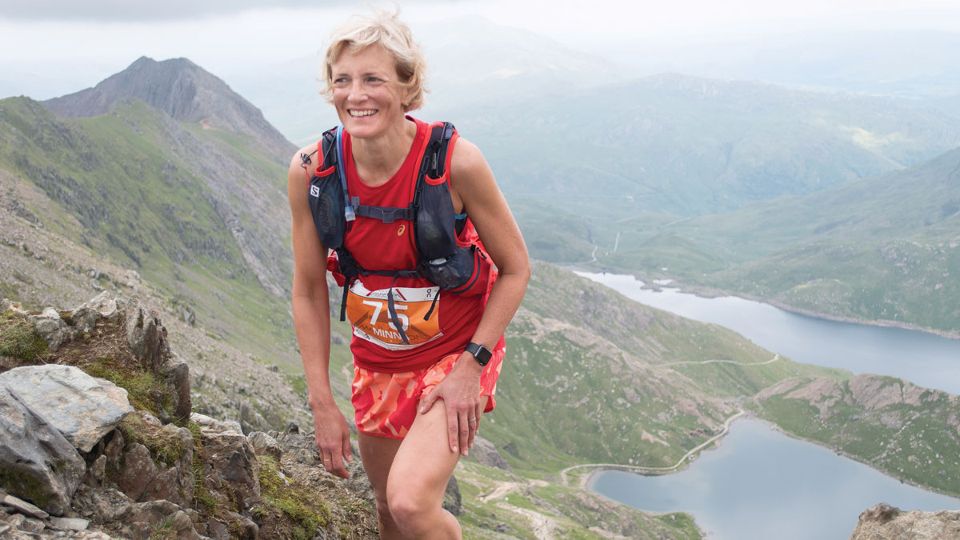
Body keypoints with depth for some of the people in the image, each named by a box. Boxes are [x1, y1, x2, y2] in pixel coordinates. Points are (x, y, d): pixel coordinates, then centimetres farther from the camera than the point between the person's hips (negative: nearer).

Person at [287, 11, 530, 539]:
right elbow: (309, 291, -4)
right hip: (376, 364, 4)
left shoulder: (455, 160, -24)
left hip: (456, 357, -3)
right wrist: (322, 404, -4)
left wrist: (471, 363, -16)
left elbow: (515, 269, -10)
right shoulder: (310, 170, -15)